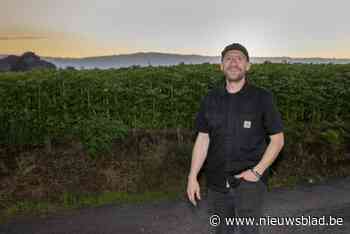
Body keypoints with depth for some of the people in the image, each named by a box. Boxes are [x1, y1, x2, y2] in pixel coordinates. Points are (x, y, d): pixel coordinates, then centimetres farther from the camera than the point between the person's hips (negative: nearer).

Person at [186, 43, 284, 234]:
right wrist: (192, 177, -1)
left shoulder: (262, 98, -7)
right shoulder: (210, 99, 2)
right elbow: (202, 139, 3)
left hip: (249, 180, -3)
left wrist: (257, 171, -13)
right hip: (217, 182, 4)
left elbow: (277, 139, -2)